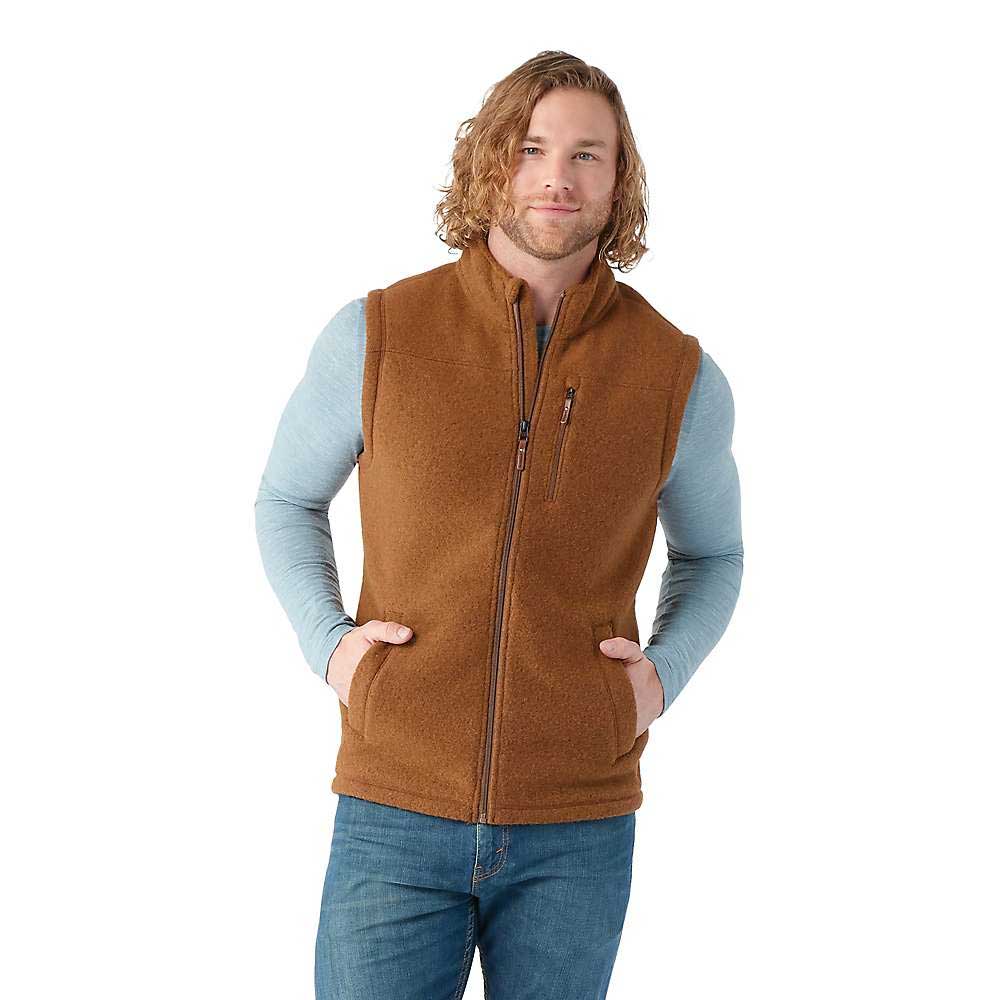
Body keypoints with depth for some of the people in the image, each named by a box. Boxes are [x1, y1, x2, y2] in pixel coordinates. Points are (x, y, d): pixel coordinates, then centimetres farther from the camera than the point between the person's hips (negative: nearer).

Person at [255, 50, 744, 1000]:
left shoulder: (680, 377, -1)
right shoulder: (377, 334, -4)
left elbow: (711, 552, 17)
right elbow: (287, 500, 13)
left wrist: (664, 672, -1)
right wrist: (327, 642, -3)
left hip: (575, 833, 1)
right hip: (397, 814, -1)